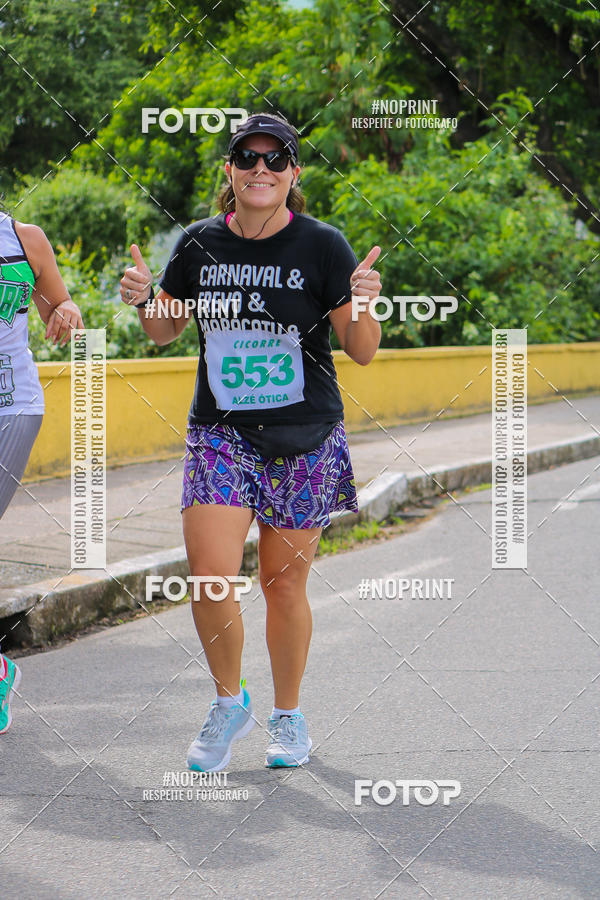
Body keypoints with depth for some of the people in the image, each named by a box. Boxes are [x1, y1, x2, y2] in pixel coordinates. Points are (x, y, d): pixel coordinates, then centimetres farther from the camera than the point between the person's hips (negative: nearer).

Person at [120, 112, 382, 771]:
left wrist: (362, 308, -26)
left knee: (284, 585, 4)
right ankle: (229, 703, 13)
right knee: (209, 574, -12)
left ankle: (287, 715, 27)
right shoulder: (200, 244, 2)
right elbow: (165, 331, 15)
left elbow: (363, 353, -5)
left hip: (304, 440, -2)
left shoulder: (322, 246, -6)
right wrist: (143, 301, -6)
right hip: (219, 432, 2)